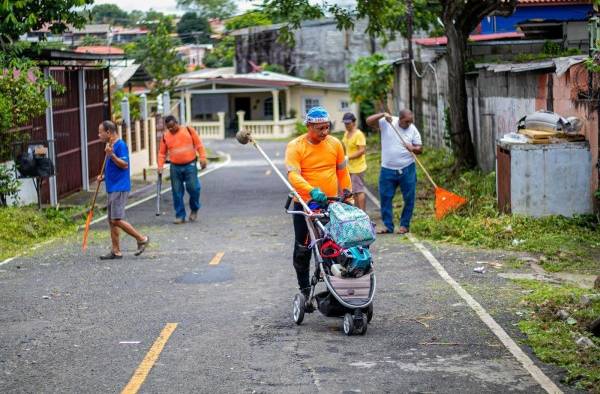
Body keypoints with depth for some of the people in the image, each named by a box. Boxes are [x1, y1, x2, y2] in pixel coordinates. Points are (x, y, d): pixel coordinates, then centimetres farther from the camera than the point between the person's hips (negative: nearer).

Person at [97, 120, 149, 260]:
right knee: (111, 220, 9)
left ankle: (142, 239, -2)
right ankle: (116, 251, 13)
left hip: (119, 189, -10)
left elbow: (124, 165, -20)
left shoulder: (120, 145, -12)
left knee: (117, 220, -13)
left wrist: (111, 154, -29)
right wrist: (103, 177, 11)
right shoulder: (111, 145, 17)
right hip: (112, 189, 10)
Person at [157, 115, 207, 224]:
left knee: (193, 188, -7)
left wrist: (203, 158, -8)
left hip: (190, 165, -2)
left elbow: (199, 144, 1)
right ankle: (180, 216, 9)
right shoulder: (165, 136, 6)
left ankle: (194, 210, 18)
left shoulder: (188, 130, 0)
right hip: (175, 167, 2)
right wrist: (160, 166, -2)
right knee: (177, 192, 1)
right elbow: (162, 153, 11)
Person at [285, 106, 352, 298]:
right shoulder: (295, 146, -10)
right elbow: (293, 175, -23)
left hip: (330, 203, 3)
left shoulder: (335, 143, 3)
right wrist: (312, 191, -38)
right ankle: (305, 289, 15)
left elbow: (342, 171, 15)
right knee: (303, 249, 4)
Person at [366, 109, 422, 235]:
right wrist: (383, 115, -23)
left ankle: (405, 225, 15)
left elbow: (420, 149, 3)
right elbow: (369, 121, -12)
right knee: (385, 198, 1)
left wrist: (413, 148, -20)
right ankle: (388, 226, 10)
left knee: (409, 198, 3)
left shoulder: (412, 129, -1)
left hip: (407, 169, 0)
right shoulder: (386, 123, -4)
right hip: (387, 169, 0)